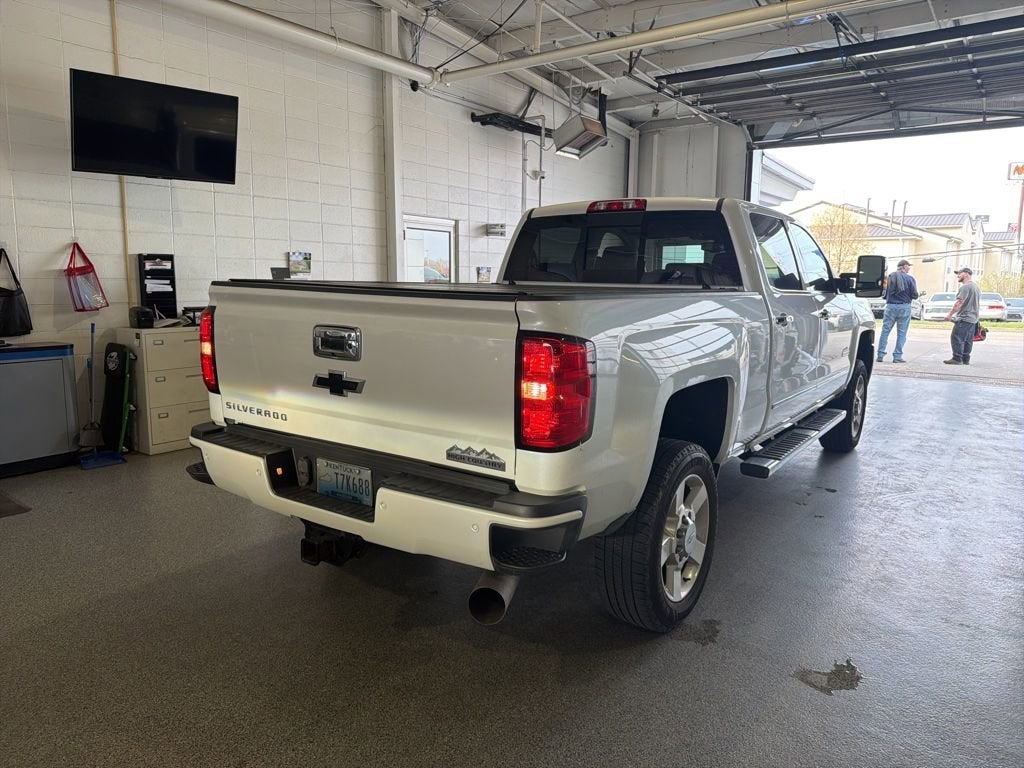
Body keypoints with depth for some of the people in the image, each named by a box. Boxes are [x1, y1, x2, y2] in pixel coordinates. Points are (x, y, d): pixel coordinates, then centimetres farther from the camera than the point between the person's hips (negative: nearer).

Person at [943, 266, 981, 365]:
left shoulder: (965, 287, -13)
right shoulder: (977, 287, 20)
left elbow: (959, 302, -19)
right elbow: (978, 304, 24)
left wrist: (950, 314, -15)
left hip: (963, 318, -10)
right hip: (973, 319, 10)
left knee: (957, 338, -9)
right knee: (968, 340, 10)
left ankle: (957, 359, -12)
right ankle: (966, 360, 12)